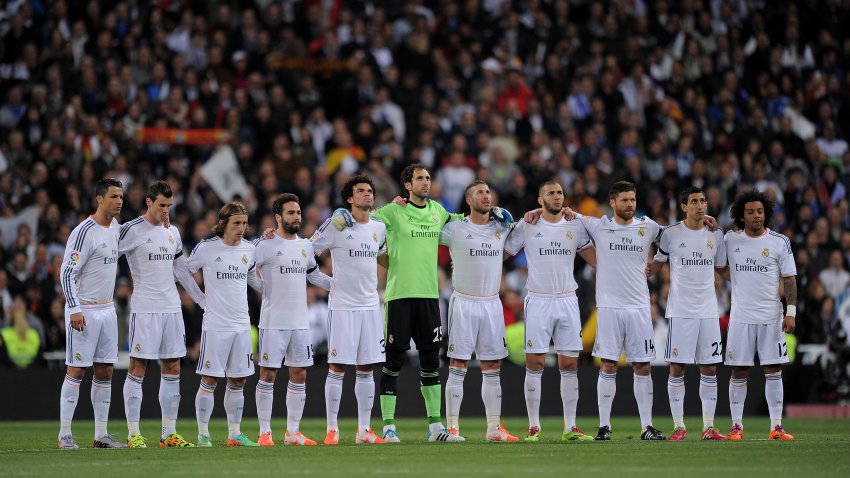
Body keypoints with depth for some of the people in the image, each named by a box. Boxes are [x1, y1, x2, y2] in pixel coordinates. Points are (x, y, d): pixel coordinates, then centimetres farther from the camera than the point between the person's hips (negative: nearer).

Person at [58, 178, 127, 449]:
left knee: (105, 372, 7)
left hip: (107, 309, 8)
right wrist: (74, 309, -23)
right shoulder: (84, 232, -15)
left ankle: (101, 435, 11)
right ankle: (64, 435, -3)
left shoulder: (115, 228, 10)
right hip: (83, 311, -8)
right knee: (76, 371, -7)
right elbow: (67, 273, -17)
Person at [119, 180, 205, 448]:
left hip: (171, 308, 7)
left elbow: (182, 270, 22)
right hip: (144, 310, -7)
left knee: (172, 370, 6)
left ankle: (169, 433, 10)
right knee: (137, 370, -5)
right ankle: (133, 434, -3)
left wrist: (203, 300, 21)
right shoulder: (131, 230, -7)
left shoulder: (172, 232, 14)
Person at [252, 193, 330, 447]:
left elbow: (314, 274, 27)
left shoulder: (305, 246, 13)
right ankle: (265, 433, 1)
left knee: (299, 375, 6)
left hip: (300, 321, 6)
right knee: (268, 375, -4)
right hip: (273, 322, -6)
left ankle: (293, 432, 12)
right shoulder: (266, 246, -7)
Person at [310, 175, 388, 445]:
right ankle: (332, 430, 0)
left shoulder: (379, 227, 11)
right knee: (337, 368, -5)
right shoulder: (336, 225, -6)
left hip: (370, 306, 5)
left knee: (366, 369, 6)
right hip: (342, 306, -5)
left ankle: (364, 430, 11)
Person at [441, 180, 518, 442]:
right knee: (458, 368, -4)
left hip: (492, 304, 4)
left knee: (492, 369, 6)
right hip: (463, 303, -4)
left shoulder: (501, 229, 9)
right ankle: (452, 428, -2)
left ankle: (494, 428, 10)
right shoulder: (455, 229, -3)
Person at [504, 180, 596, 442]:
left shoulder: (574, 226, 9)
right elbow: (504, 252, 6)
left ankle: (570, 427, 6)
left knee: (570, 365, 2)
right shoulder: (527, 226, 1)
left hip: (568, 301, 3)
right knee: (535, 365, -4)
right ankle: (533, 427, 1)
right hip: (538, 301, -3)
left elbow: (596, 259, 12)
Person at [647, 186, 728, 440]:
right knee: (677, 368, -3)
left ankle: (708, 426, 6)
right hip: (680, 310, -3)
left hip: (708, 310, 3)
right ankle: (678, 426, 2)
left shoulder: (715, 235, 7)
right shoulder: (670, 233, -1)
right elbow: (657, 262, 12)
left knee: (709, 368, 2)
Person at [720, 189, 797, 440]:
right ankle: (736, 426, 6)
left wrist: (791, 312, -6)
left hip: (771, 316, -1)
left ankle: (776, 426, 2)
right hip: (741, 316, 1)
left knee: (773, 371, -1)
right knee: (738, 372, 1)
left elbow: (789, 279, 3)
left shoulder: (780, 242, 2)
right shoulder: (730, 239, 4)